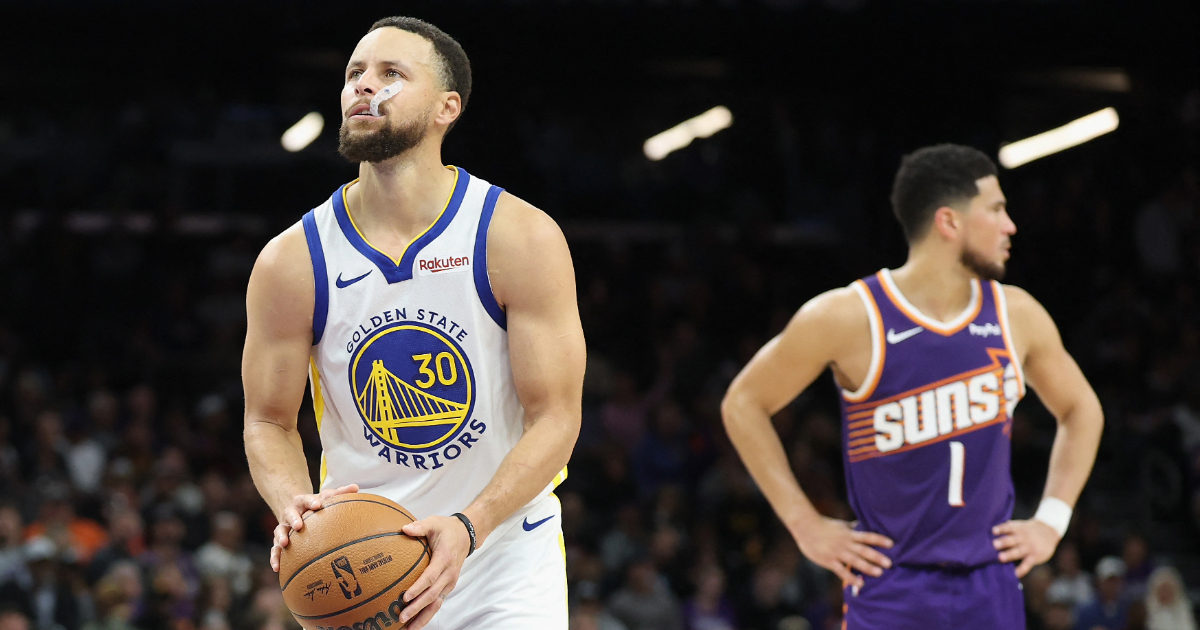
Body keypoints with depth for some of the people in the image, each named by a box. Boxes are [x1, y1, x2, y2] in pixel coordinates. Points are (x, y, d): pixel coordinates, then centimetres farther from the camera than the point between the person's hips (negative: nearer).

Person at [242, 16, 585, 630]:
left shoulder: (521, 238, -12)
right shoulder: (290, 262, -7)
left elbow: (555, 418, -12)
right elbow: (269, 422, 3)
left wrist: (466, 527, -25)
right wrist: (293, 506, -19)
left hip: (505, 553, -1)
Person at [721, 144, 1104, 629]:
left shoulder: (1016, 316, 3)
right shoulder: (850, 317, -10)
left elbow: (1081, 410, 20)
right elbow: (743, 404, -1)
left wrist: (1051, 521, 8)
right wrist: (805, 525, -4)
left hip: (992, 589, 4)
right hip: (891, 588, -4)